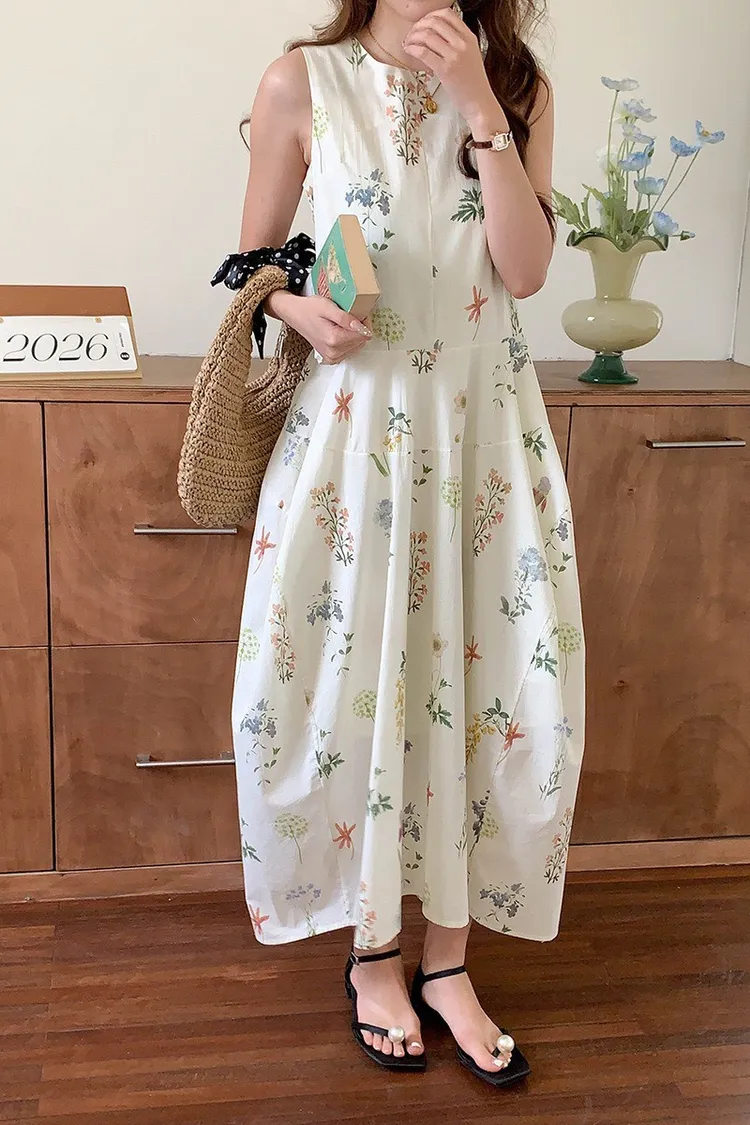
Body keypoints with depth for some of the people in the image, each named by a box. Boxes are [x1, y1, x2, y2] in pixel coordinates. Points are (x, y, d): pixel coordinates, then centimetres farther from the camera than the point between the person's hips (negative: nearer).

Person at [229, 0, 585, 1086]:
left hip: (484, 425, 3)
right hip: (352, 422, -2)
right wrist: (299, 308, -15)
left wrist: (479, 108, -12)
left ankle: (447, 958, 22)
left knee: (502, 683, 2)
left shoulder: (519, 89, 6)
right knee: (350, 678, 2)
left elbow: (526, 268, -6)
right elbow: (254, 260, 6)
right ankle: (375, 954, 24)